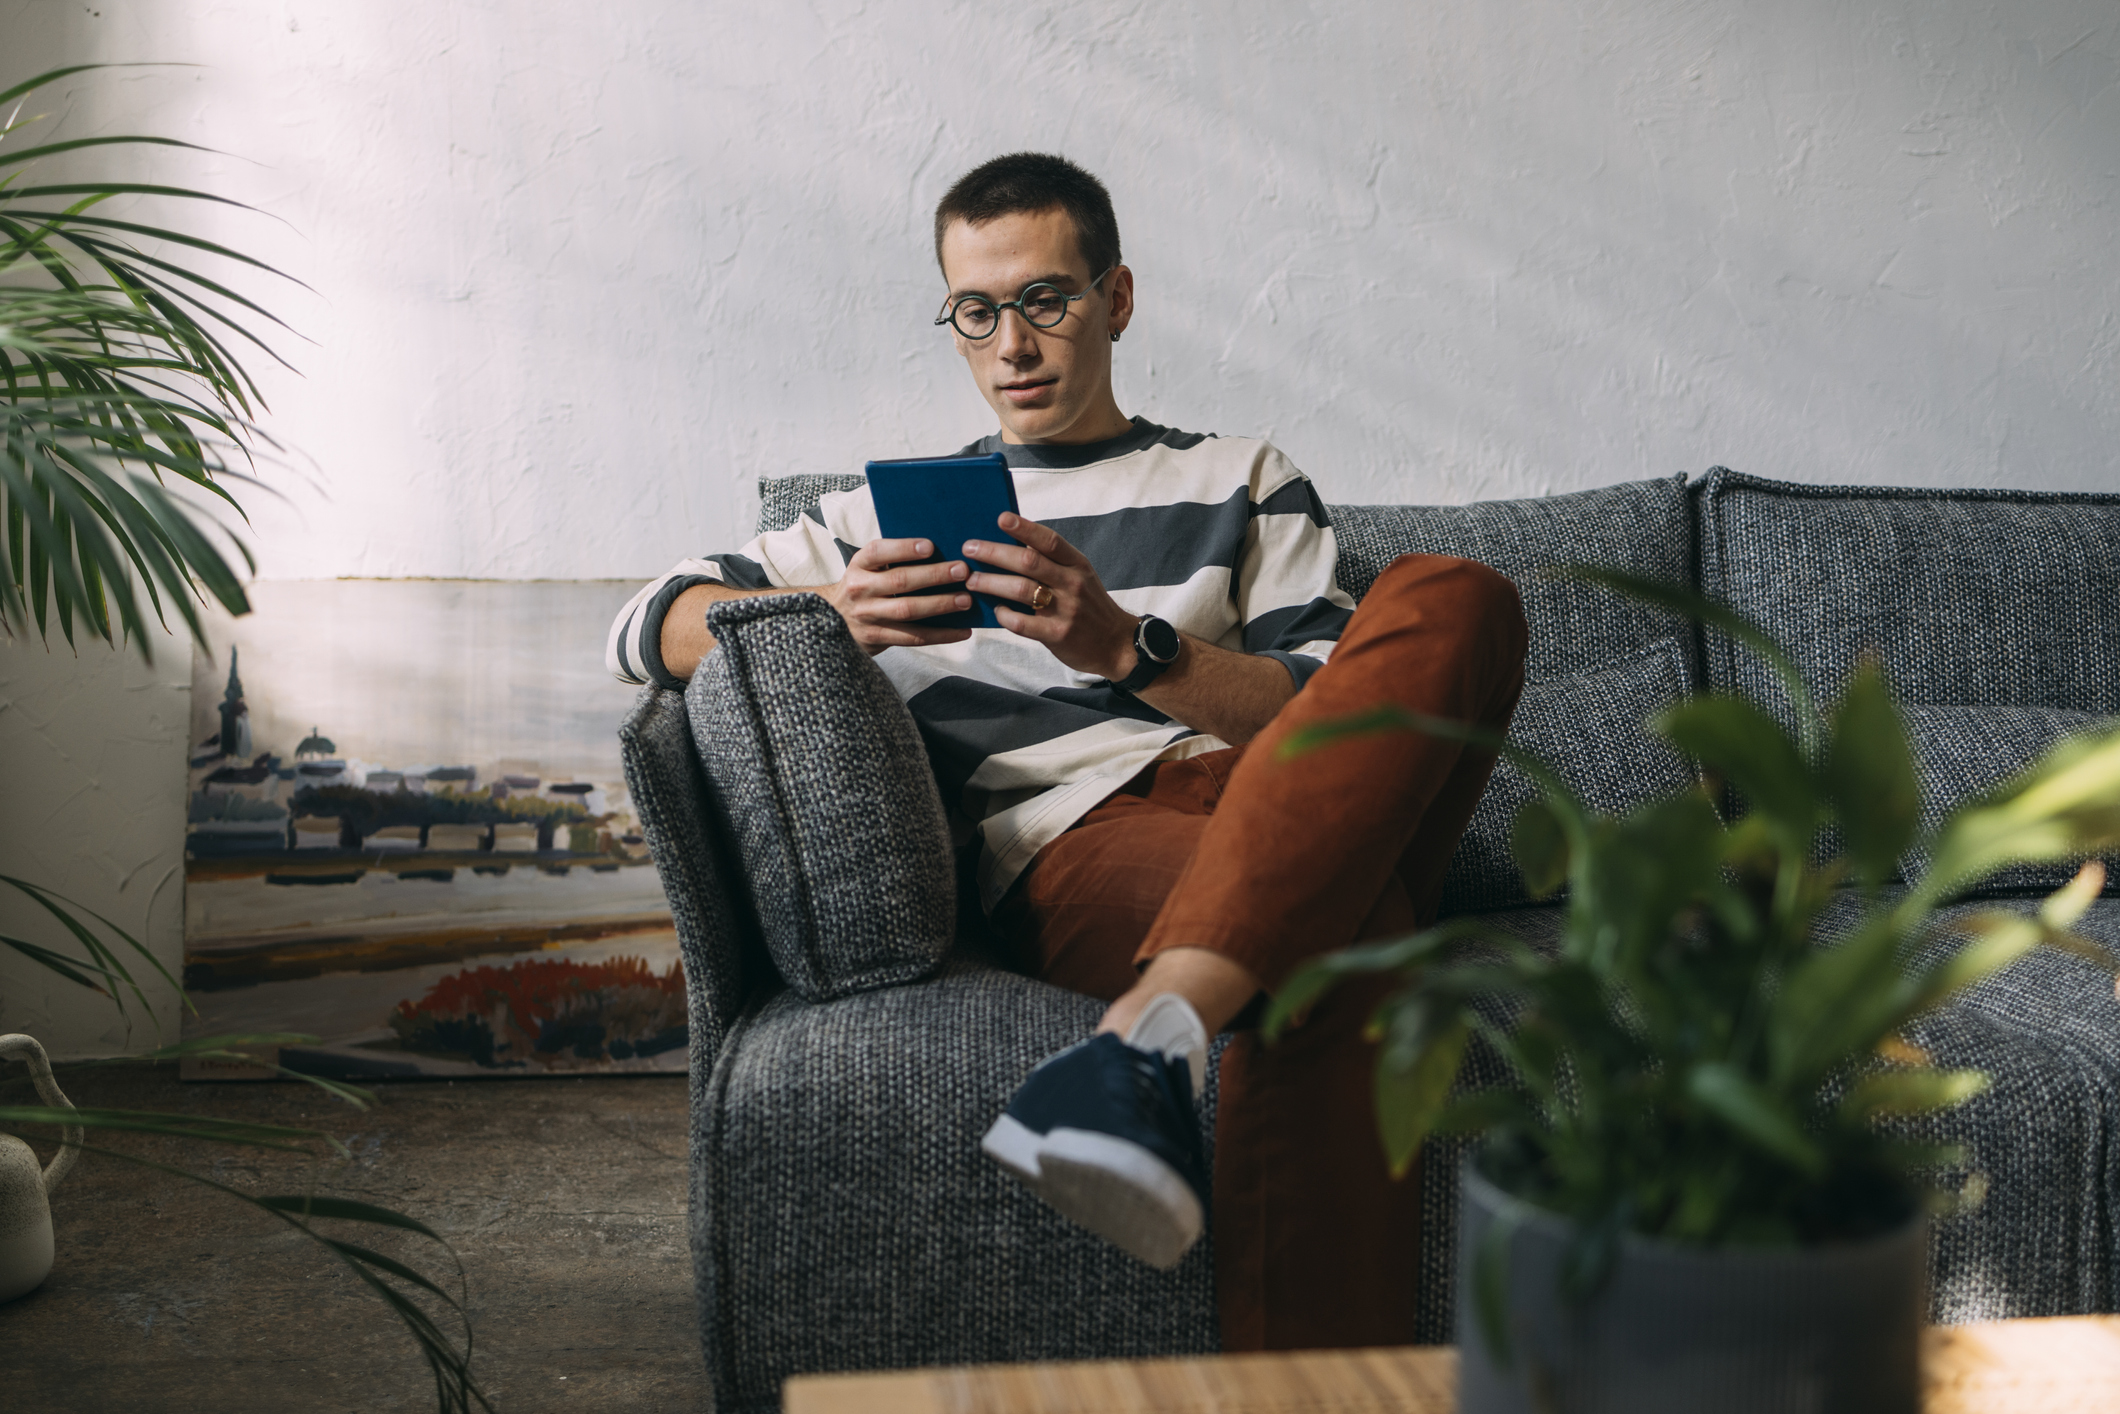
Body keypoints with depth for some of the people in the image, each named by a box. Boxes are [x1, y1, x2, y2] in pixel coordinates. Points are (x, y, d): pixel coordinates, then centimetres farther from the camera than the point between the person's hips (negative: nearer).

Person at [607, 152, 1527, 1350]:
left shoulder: (1245, 485, 28)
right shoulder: (895, 512, 30)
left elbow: (1332, 711, 10)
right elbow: (652, 627, 18)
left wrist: (1129, 649, -10)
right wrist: (835, 615, -5)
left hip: (1277, 804, 3)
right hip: (1072, 843, -2)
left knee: (1452, 596, -34)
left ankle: (1148, 1042, -50)